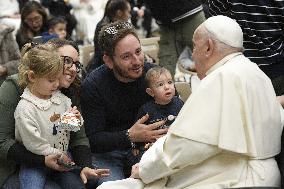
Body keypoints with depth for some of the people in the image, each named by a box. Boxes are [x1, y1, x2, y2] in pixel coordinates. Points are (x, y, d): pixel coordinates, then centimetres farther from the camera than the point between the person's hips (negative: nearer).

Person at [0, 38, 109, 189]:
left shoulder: (71, 93, 4)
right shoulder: (15, 87, -14)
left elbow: (79, 138, 1)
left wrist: (86, 166, -20)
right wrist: (43, 160, -28)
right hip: (13, 169, -6)